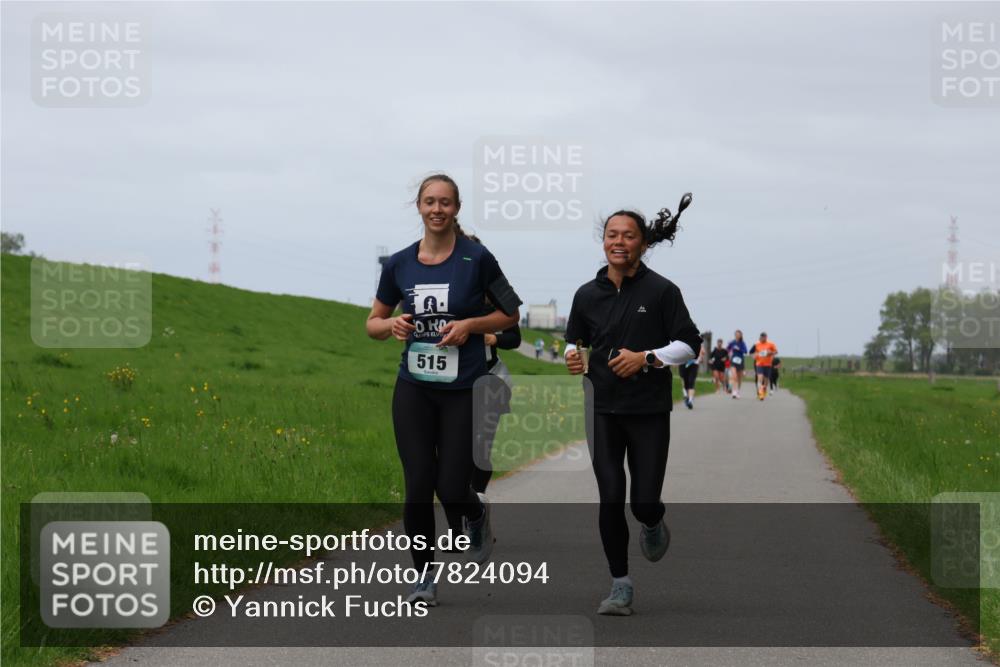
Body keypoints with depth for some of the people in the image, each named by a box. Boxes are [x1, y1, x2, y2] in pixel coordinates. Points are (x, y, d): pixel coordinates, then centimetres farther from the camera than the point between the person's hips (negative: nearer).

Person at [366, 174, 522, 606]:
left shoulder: (477, 259, -5)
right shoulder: (399, 264, 3)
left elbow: (510, 314, 5)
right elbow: (372, 324, 13)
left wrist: (471, 325, -12)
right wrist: (391, 324, -9)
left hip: (463, 390, -2)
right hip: (414, 389, 2)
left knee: (452, 490, -4)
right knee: (418, 487, -4)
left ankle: (477, 515, 33)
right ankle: (424, 579, 12)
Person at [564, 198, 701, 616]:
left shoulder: (661, 291, -4)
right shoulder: (588, 295, 5)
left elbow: (689, 345, -3)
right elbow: (575, 340, 19)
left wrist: (646, 357, -16)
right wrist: (573, 356, -4)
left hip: (649, 411, -2)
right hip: (604, 411, 2)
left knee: (645, 501, -3)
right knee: (610, 500, -4)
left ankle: (653, 525, 36)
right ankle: (620, 586, 7)